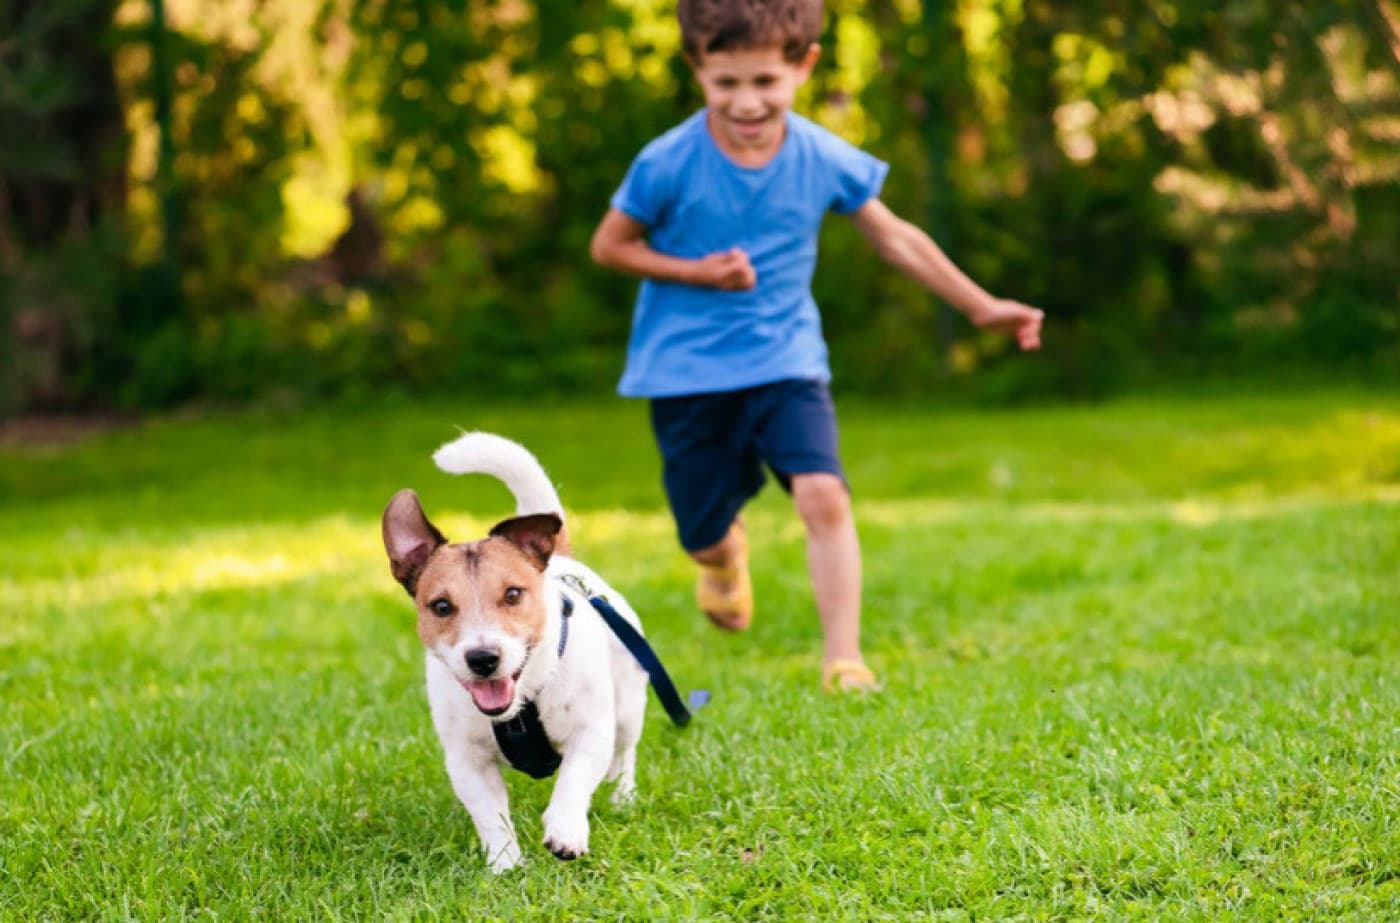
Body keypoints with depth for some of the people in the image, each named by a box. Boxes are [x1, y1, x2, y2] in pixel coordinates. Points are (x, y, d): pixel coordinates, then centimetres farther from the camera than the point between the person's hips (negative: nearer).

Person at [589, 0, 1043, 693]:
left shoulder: (824, 160, -7)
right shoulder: (668, 164, -15)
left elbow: (894, 238, 6)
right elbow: (609, 246, -4)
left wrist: (980, 307, 10)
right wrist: (698, 272, -18)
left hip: (786, 362, 1)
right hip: (687, 370, -1)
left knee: (823, 495, -21)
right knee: (705, 536, 6)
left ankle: (843, 660, -14)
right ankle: (725, 554, 46)